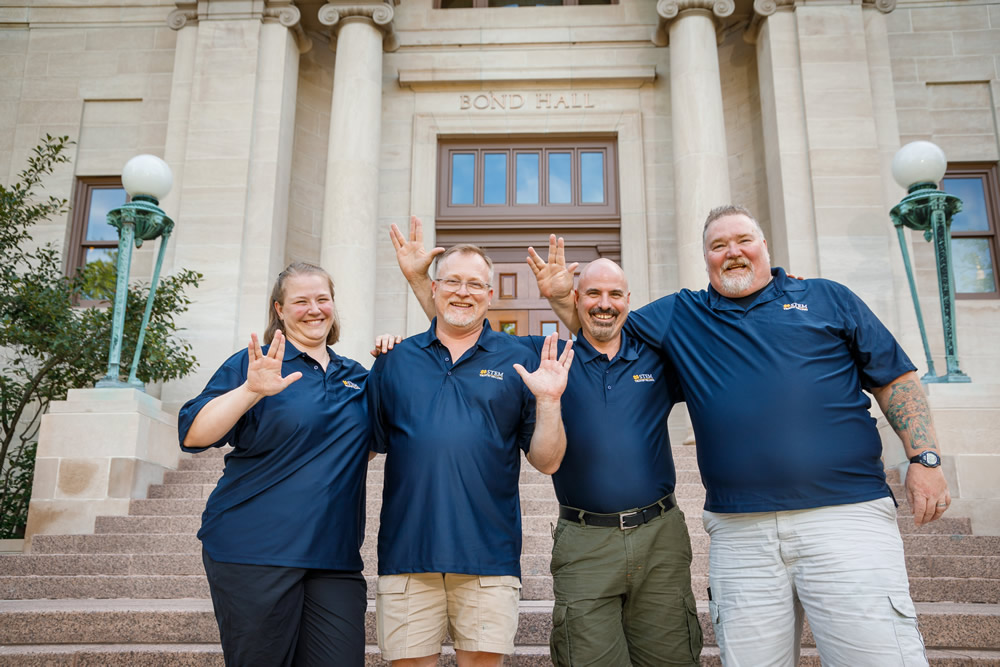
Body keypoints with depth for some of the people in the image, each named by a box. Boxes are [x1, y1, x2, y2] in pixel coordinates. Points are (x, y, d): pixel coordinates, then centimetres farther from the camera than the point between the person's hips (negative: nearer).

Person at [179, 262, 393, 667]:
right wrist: (251, 390, -25)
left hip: (334, 557, 4)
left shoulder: (356, 377, 15)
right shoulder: (253, 363, 1)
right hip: (255, 551, -4)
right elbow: (192, 435, -8)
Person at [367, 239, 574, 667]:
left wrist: (548, 401, -11)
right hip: (406, 554, 1)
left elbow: (547, 462, 3)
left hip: (487, 554, 0)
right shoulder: (395, 359, 10)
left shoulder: (518, 361, 7)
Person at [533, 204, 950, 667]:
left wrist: (925, 459, 2)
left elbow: (896, 380, 12)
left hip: (844, 514, -1)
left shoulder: (828, 299, 13)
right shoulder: (679, 316, 16)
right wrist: (562, 296, 3)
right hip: (739, 532, 2)